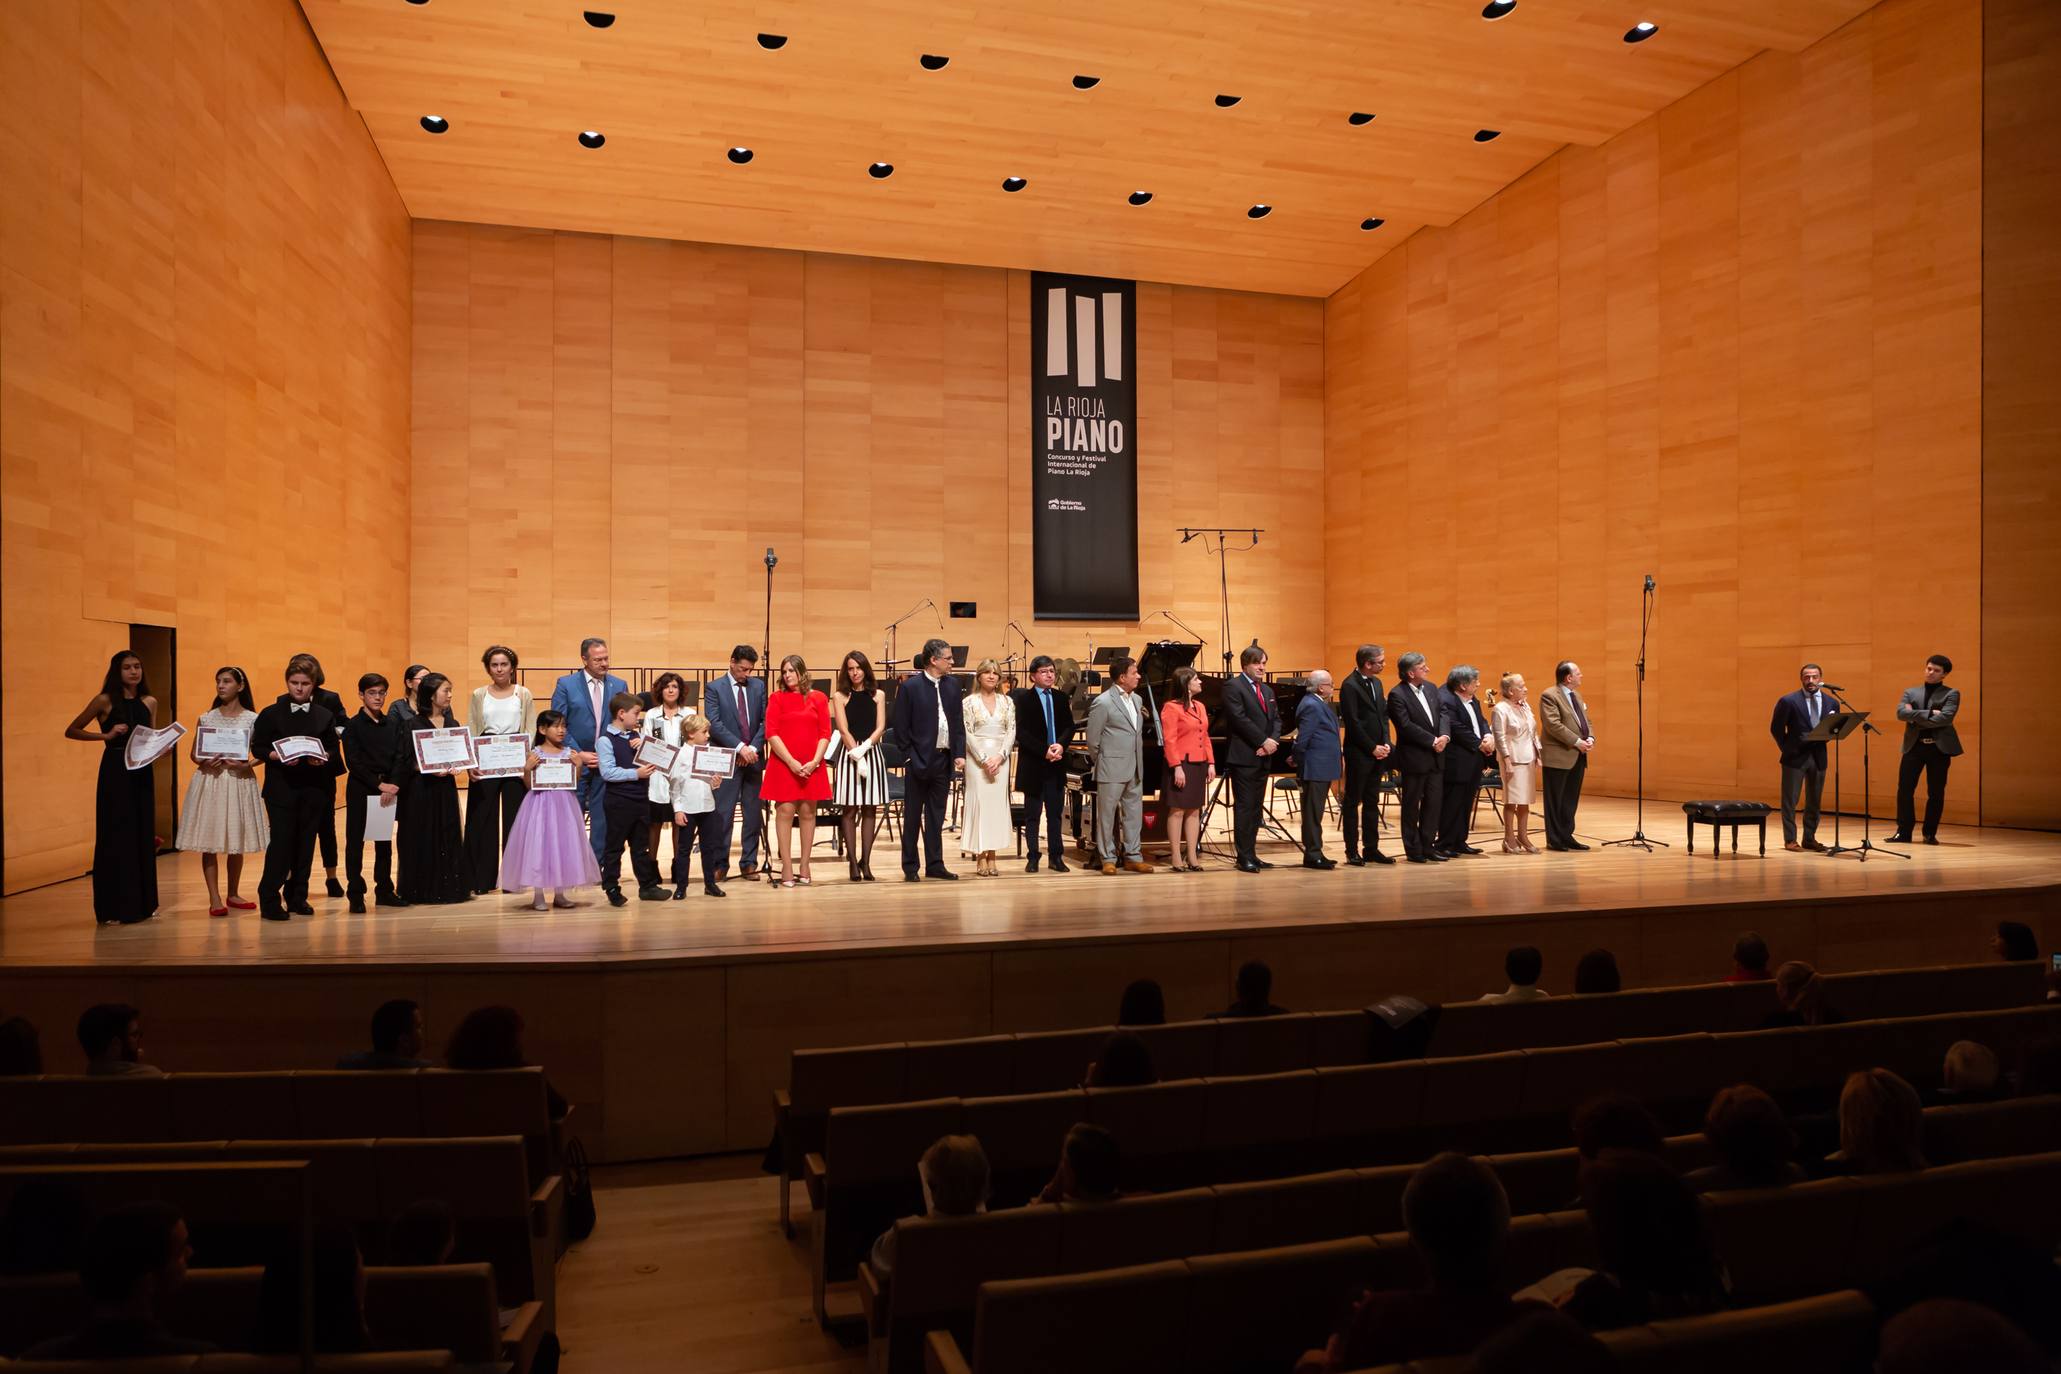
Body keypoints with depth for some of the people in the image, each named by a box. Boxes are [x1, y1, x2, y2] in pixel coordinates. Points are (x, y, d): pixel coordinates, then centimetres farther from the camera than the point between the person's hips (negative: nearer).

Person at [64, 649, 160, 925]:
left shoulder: (150, 702, 10)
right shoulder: (105, 701, -3)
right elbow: (71, 731, -2)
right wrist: (106, 735, -14)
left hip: (142, 772, 5)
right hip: (115, 771, -5)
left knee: (143, 835, 8)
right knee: (116, 836, -3)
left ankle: (143, 903, 16)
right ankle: (114, 908, 3)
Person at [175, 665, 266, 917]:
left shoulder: (252, 719, 2)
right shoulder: (206, 718, 6)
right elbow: (194, 754, 8)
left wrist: (246, 765, -16)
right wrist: (205, 763, -12)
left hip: (239, 781, -1)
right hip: (210, 781, 1)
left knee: (237, 842, 6)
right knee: (209, 842, -3)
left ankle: (232, 894, 21)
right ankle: (215, 899, 0)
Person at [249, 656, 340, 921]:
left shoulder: (324, 716, 9)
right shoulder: (270, 714, 2)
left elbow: (333, 749, 10)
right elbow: (257, 748, 1)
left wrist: (322, 757, -12)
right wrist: (278, 756, -17)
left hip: (314, 788, 3)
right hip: (281, 788, -3)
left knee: (305, 842, 8)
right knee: (281, 841, -7)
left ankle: (297, 897, 18)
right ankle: (269, 900, 2)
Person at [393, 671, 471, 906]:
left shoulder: (451, 723, 10)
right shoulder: (414, 724, -6)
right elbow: (404, 761, -9)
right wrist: (430, 769, -20)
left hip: (446, 789, 5)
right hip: (420, 790, -5)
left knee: (448, 837, 6)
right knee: (422, 839, 1)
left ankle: (447, 887, 14)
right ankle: (421, 890, 9)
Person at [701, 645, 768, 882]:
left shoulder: (758, 686, 10)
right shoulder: (715, 688, -1)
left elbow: (765, 720, 5)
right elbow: (714, 724, -11)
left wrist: (753, 748, -9)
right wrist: (740, 747, -18)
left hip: (753, 758, 4)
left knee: (753, 814, 6)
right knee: (723, 814, -1)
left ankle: (749, 863, 14)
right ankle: (720, 864, 8)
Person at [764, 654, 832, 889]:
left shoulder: (818, 699, 6)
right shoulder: (777, 698, 3)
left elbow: (825, 734, 3)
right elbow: (771, 734, -4)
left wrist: (815, 761, -10)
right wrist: (791, 762, -12)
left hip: (811, 766, 1)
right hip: (783, 764, -1)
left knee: (808, 812, 4)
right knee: (785, 811, -4)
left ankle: (805, 867, 12)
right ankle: (786, 868, 1)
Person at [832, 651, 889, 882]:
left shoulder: (878, 695, 9)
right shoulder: (840, 696, 4)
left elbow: (880, 727, 1)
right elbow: (844, 730, -4)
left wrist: (864, 747, -14)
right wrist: (857, 755, -14)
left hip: (872, 752, 2)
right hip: (849, 754, -2)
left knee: (870, 809, 2)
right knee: (849, 809, -3)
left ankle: (865, 862, 7)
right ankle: (852, 862, 0)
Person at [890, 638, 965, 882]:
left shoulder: (952, 685, 8)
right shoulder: (910, 687, -8)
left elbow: (958, 722, 9)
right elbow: (900, 727, -8)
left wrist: (960, 754, 0)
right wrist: (910, 757, -11)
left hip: (944, 759, 5)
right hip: (919, 759, -5)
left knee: (936, 816, 11)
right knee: (913, 816, 5)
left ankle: (934, 864, 18)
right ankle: (910, 867, 13)